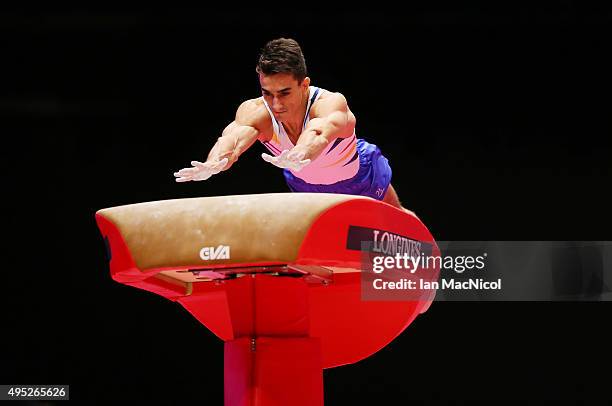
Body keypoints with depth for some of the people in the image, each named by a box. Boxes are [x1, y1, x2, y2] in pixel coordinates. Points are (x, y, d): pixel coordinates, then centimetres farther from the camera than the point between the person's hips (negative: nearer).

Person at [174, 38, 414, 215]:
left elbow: (318, 134, -67)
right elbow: (234, 137, -58)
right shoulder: (255, 112, -37)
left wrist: (297, 157, -91)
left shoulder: (331, 104, -45)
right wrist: (213, 163, -82)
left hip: (363, 179, -2)